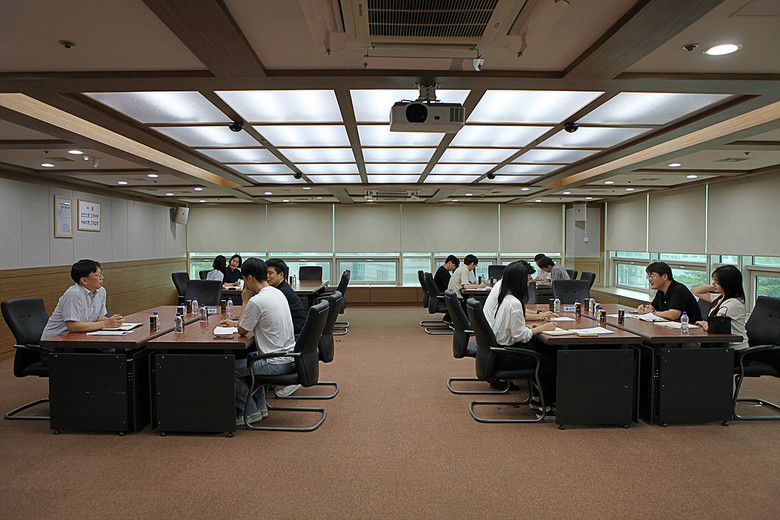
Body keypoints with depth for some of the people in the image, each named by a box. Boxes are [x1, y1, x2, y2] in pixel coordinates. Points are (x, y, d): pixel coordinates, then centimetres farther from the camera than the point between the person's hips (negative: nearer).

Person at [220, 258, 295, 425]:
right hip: (289, 357, 9)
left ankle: (249, 412, 17)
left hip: (276, 364, -9)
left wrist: (246, 301, 0)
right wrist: (235, 322, 28)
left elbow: (242, 331, -5)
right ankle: (260, 406, 33)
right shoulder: (277, 292, 8)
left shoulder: (256, 301, -21)